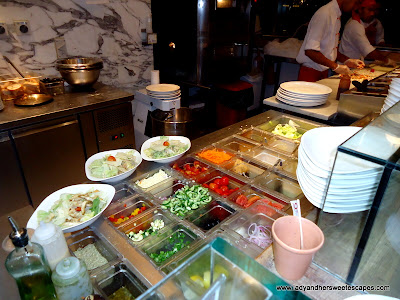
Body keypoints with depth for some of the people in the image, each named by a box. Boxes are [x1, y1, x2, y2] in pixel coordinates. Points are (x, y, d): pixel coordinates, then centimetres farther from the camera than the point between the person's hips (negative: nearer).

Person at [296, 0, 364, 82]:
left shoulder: (337, 16, 12)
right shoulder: (324, 14, -17)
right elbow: (310, 51, -25)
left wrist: (346, 61, 6)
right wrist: (335, 66, -22)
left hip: (324, 72, 9)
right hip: (311, 73, -8)